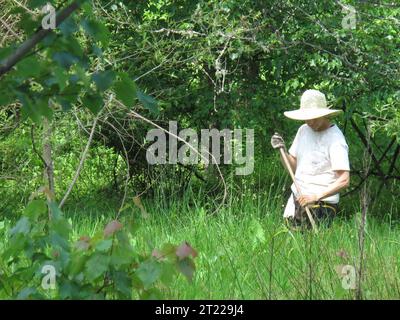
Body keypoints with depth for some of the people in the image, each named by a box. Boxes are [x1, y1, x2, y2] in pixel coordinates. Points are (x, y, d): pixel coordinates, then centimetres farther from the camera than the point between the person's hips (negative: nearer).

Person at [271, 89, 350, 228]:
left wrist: (317, 196, -28)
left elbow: (344, 180, -20)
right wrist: (283, 150, -4)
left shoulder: (335, 139, -12)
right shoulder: (303, 130, 11)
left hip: (321, 205, -7)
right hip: (297, 198, 7)